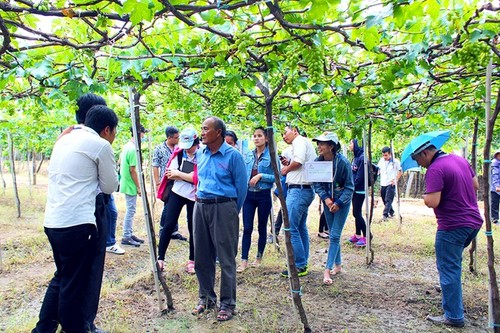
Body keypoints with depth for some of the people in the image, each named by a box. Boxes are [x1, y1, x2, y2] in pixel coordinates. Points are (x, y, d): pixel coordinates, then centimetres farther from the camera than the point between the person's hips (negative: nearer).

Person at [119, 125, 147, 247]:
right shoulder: (133, 149, -20)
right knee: (130, 211, -1)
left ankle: (130, 234, 25)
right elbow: (132, 170, -21)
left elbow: (120, 161, 18)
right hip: (131, 185, -10)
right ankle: (126, 237, 7)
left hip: (126, 183, 10)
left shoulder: (126, 146, 9)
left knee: (130, 210, 16)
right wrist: (138, 187, -15)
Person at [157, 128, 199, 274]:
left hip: (194, 196, -3)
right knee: (168, 225, 1)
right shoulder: (178, 153, 0)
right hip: (177, 193, 3)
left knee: (193, 228, 7)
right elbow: (170, 174, -2)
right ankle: (160, 258, 10)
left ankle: (192, 260, 21)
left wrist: (179, 174, -10)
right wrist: (190, 176, -14)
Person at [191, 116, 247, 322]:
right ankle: (206, 297, 29)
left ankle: (227, 304, 14)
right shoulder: (200, 154, 9)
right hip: (200, 206, 6)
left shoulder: (233, 155, -9)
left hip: (223, 207, -6)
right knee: (202, 256, 12)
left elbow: (241, 186, -4)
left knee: (226, 258, 1)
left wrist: (232, 212, 3)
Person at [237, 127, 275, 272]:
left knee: (261, 227, 10)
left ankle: (259, 257, 25)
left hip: (264, 195, -3)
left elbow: (276, 177, -10)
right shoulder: (248, 155, 7)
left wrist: (261, 176, -18)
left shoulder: (272, 156, -6)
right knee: (247, 228, -1)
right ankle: (244, 260, 3)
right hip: (249, 195, 3)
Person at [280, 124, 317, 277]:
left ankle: (299, 266, -3)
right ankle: (303, 263, 22)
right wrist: (288, 165, 11)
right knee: (301, 227, 15)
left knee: (291, 229, -8)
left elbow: (299, 161, -23)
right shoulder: (306, 143, 23)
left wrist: (286, 169, -7)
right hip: (305, 190, 11)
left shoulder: (299, 141, -7)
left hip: (298, 189, -11)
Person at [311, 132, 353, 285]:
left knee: (335, 236, -7)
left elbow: (349, 187, -13)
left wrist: (338, 203, -20)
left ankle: (327, 270, -6)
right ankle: (338, 265, 27)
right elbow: (316, 183, -4)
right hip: (327, 201, 4)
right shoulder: (318, 161, -10)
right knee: (333, 235, 12)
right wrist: (325, 198, -19)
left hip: (342, 202, -4)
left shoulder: (343, 162, -20)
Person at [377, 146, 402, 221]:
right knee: (384, 200, 12)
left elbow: (400, 171, 0)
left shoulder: (395, 161, -6)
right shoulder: (381, 160, 7)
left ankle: (385, 215, -14)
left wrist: (395, 180, -8)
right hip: (383, 184, 6)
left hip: (391, 184, -5)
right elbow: (378, 169, 18)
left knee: (388, 200, -12)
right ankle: (391, 212, 31)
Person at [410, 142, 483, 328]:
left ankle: (453, 316, 8)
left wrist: (425, 196, -5)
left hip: (453, 227, -9)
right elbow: (475, 185, 18)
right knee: (453, 262, 27)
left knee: (449, 269, 1)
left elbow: (432, 202, -25)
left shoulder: (435, 170, -20)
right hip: (474, 221, 9)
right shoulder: (460, 159, 8)